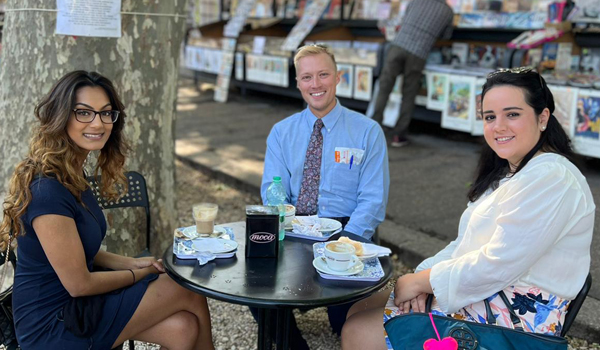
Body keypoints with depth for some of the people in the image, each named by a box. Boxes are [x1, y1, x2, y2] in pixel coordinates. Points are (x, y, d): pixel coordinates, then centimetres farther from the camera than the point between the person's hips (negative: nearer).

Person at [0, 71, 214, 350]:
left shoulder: (71, 174, 4)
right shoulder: (48, 191, -26)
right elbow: (78, 284, -20)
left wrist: (130, 262, 0)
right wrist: (138, 274, -5)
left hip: (73, 304, 8)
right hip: (54, 327, -8)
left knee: (183, 327, -6)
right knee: (192, 292, -6)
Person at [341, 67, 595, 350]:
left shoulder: (551, 178, -19)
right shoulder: (509, 171, 14)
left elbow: (498, 266, -23)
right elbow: (467, 245, 12)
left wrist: (423, 280, -13)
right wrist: (423, 276, -5)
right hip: (477, 294, 10)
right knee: (359, 310, 6)